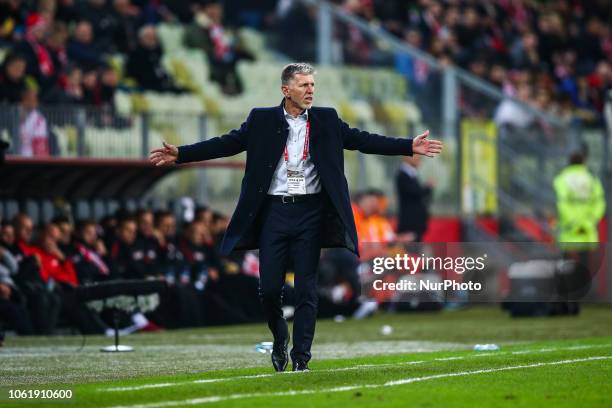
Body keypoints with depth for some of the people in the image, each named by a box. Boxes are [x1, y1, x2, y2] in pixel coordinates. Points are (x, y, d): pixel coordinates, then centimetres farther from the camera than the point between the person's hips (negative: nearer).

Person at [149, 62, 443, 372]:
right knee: (269, 287, 0)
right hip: (274, 211, 0)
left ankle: (301, 357, 7)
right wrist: (180, 154, -7)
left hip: (310, 212, 0)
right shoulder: (262, 120, 3)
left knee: (306, 288, 0)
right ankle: (279, 339, 27)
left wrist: (409, 147, -4)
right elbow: (226, 144, 1)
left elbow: (362, 140, 4)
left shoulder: (326, 120, 6)